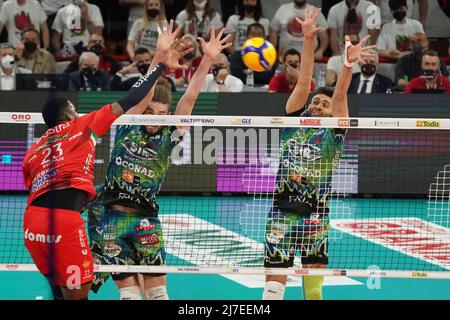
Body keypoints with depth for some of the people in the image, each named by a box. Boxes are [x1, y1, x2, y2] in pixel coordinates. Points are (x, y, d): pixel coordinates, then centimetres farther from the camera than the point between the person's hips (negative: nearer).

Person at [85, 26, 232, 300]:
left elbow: (190, 97, -6)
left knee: (157, 286, -2)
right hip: (109, 214, 0)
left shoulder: (168, 138, 2)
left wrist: (207, 60, -13)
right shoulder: (128, 128, 3)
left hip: (144, 218, 0)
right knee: (128, 288, 0)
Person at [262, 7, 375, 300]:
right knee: (274, 282, -4)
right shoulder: (293, 122, 8)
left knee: (314, 284, 5)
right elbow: (304, 82, 2)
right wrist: (309, 39, -4)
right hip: (282, 213, 1)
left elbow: (340, 95, -11)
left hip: (315, 216, 0)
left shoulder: (333, 134, 4)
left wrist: (348, 64, -26)